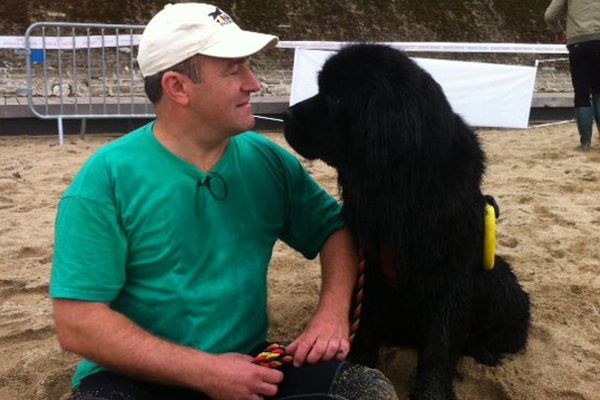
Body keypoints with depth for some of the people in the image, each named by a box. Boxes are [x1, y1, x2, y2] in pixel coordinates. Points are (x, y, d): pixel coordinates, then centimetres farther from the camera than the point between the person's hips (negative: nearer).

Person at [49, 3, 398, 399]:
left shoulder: (267, 161, 0)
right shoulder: (107, 178, -13)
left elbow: (336, 228, 12)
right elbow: (77, 324, -16)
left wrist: (333, 311, -8)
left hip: (250, 365, 4)